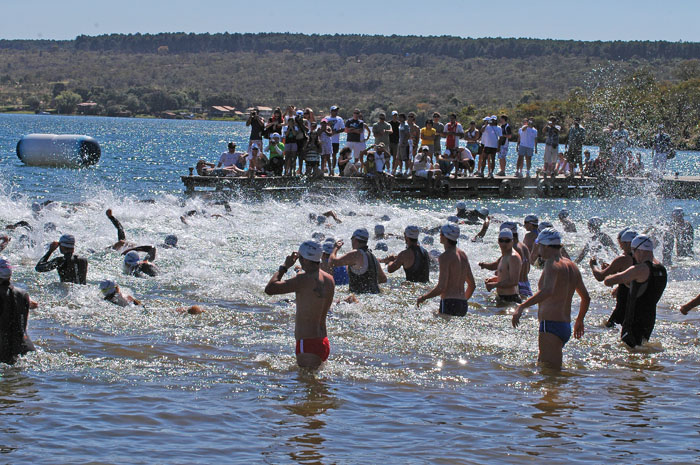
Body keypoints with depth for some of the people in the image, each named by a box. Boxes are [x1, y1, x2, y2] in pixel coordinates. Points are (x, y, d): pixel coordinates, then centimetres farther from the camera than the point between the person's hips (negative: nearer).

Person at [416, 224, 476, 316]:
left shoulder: (445, 257, -10)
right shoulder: (463, 255, 14)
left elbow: (441, 287, -16)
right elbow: (472, 285, 19)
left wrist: (423, 297, -4)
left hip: (449, 303, -8)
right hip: (463, 305, 8)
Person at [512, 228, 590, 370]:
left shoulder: (552, 263, -11)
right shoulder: (572, 266, 17)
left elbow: (547, 291, -30)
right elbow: (586, 298, 25)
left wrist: (521, 307, -34)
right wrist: (579, 321, 41)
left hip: (550, 325, -10)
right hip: (566, 326, 10)